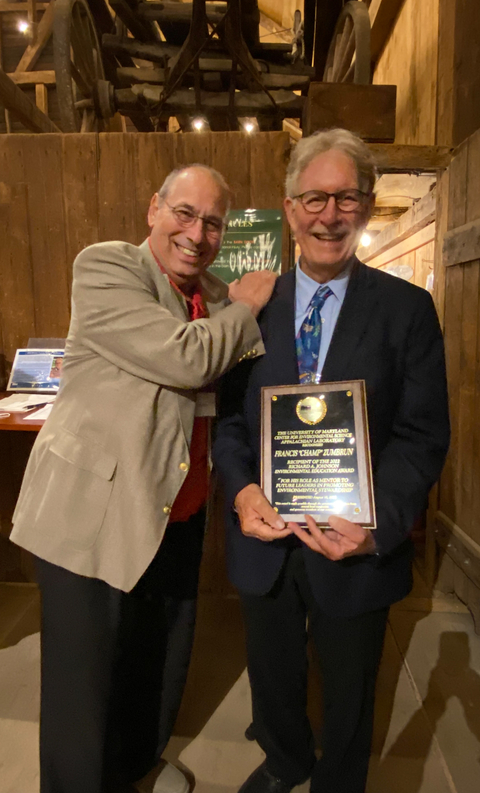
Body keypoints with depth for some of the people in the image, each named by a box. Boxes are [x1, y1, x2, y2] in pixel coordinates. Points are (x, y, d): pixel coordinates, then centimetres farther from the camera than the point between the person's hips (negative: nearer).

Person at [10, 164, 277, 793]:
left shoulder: (219, 296, 8)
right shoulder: (103, 267, -13)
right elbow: (185, 359, -25)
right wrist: (246, 308, -10)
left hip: (177, 514, 7)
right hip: (94, 515, -6)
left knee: (162, 663, 25)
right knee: (87, 681, 12)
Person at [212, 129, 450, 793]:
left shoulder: (407, 308, -7)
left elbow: (422, 435, -10)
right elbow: (228, 414, 0)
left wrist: (379, 524, -24)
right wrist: (241, 489, -18)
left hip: (357, 546, -2)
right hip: (265, 539, 3)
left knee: (348, 696, 24)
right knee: (273, 680, 27)